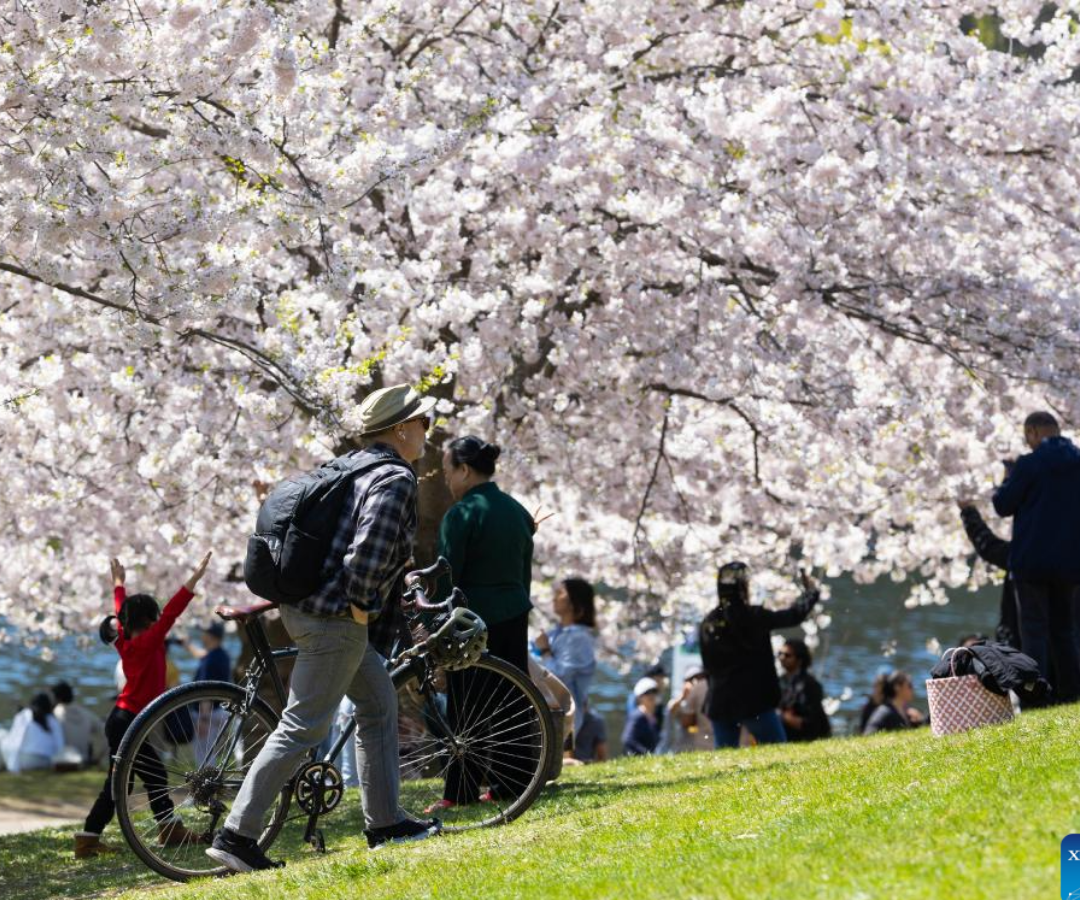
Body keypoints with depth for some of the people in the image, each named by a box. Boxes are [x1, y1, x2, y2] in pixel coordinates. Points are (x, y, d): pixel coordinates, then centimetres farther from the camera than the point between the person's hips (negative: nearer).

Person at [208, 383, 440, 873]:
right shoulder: (396, 479, -13)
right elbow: (370, 548, -27)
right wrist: (359, 603, -15)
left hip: (306, 605, 10)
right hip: (335, 617, -10)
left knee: (379, 703, 18)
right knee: (302, 727, -7)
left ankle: (384, 823, 22)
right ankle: (236, 835, -6)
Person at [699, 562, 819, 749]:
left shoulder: (707, 624, 5)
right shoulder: (752, 617, -9)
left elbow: (708, 666, 11)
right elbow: (794, 615, -1)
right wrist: (810, 592, 17)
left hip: (720, 704, 5)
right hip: (755, 700, -5)